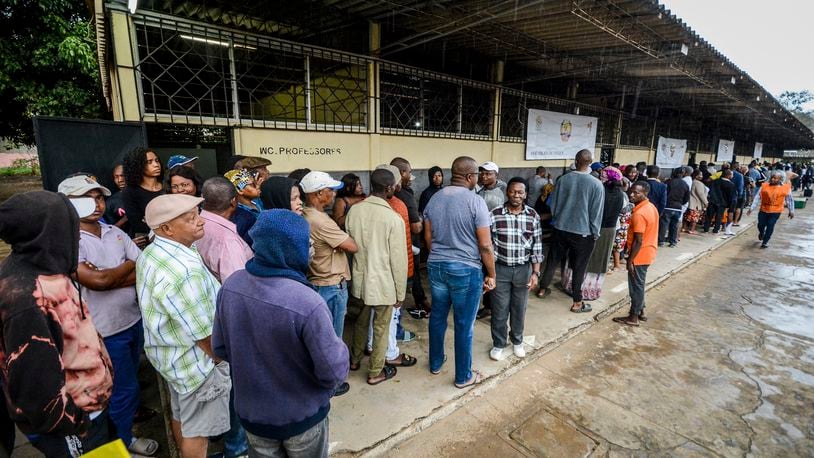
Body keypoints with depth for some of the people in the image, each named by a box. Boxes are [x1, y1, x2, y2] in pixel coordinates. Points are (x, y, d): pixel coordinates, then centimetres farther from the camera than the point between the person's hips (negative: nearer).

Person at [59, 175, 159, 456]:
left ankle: (128, 411, 52)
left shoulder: (115, 233, 2)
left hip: (134, 320, 5)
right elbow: (97, 281, -28)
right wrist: (130, 265, -12)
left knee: (129, 379, 26)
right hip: (106, 332, -5)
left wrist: (110, 277, -19)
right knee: (123, 387, 12)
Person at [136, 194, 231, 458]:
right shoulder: (185, 270, -35)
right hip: (195, 360, -9)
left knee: (181, 416, 29)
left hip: (167, 352, 10)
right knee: (197, 429, 13)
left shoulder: (151, 254, -2)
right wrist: (220, 359, -10)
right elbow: (203, 334, -27)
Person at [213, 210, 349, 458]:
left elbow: (220, 348, -2)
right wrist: (339, 347, -5)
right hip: (302, 416, -4)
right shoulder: (307, 303, -34)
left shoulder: (231, 285, -16)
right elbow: (334, 373, -25)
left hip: (250, 411, 4)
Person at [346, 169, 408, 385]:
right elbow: (398, 259, -16)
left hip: (359, 279, 5)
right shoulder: (393, 218, -20)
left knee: (361, 321, 26)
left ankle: (355, 359, 45)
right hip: (383, 283, -5)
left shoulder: (354, 210, -5)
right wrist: (400, 292, -5)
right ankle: (375, 372, 29)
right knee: (381, 329, 13)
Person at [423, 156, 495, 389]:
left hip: (436, 266, 6)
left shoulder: (434, 198, 3)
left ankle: (435, 363, 38)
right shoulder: (475, 202, -14)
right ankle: (463, 376, 25)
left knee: (438, 317, 20)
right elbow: (485, 245, -14)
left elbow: (428, 237, 9)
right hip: (466, 270, -5)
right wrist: (491, 275, -3)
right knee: (464, 325, 8)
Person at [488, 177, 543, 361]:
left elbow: (537, 246, 0)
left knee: (519, 309, 17)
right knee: (499, 310, 9)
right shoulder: (495, 214, -10)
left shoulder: (533, 216, -4)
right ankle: (498, 344, 29)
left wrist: (535, 273, -4)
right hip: (500, 269, -2)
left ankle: (517, 341, 39)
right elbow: (489, 245, -7)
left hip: (523, 269, 2)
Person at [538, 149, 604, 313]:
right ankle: (577, 303, 18)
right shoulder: (596, 184, -12)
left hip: (561, 229, 3)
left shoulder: (562, 180, -5)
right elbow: (597, 213, -9)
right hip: (583, 232, -3)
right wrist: (595, 233, 3)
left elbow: (553, 205, 4)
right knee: (579, 267, 7)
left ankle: (543, 288, 33)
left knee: (553, 260, 18)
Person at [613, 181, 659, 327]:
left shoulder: (639, 214, -25)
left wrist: (630, 260, -17)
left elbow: (638, 241, -24)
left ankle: (633, 317, 13)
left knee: (636, 285, 2)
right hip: (648, 252, 9)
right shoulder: (651, 207, 6)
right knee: (640, 284, 20)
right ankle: (641, 311, 32)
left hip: (640, 255, -9)